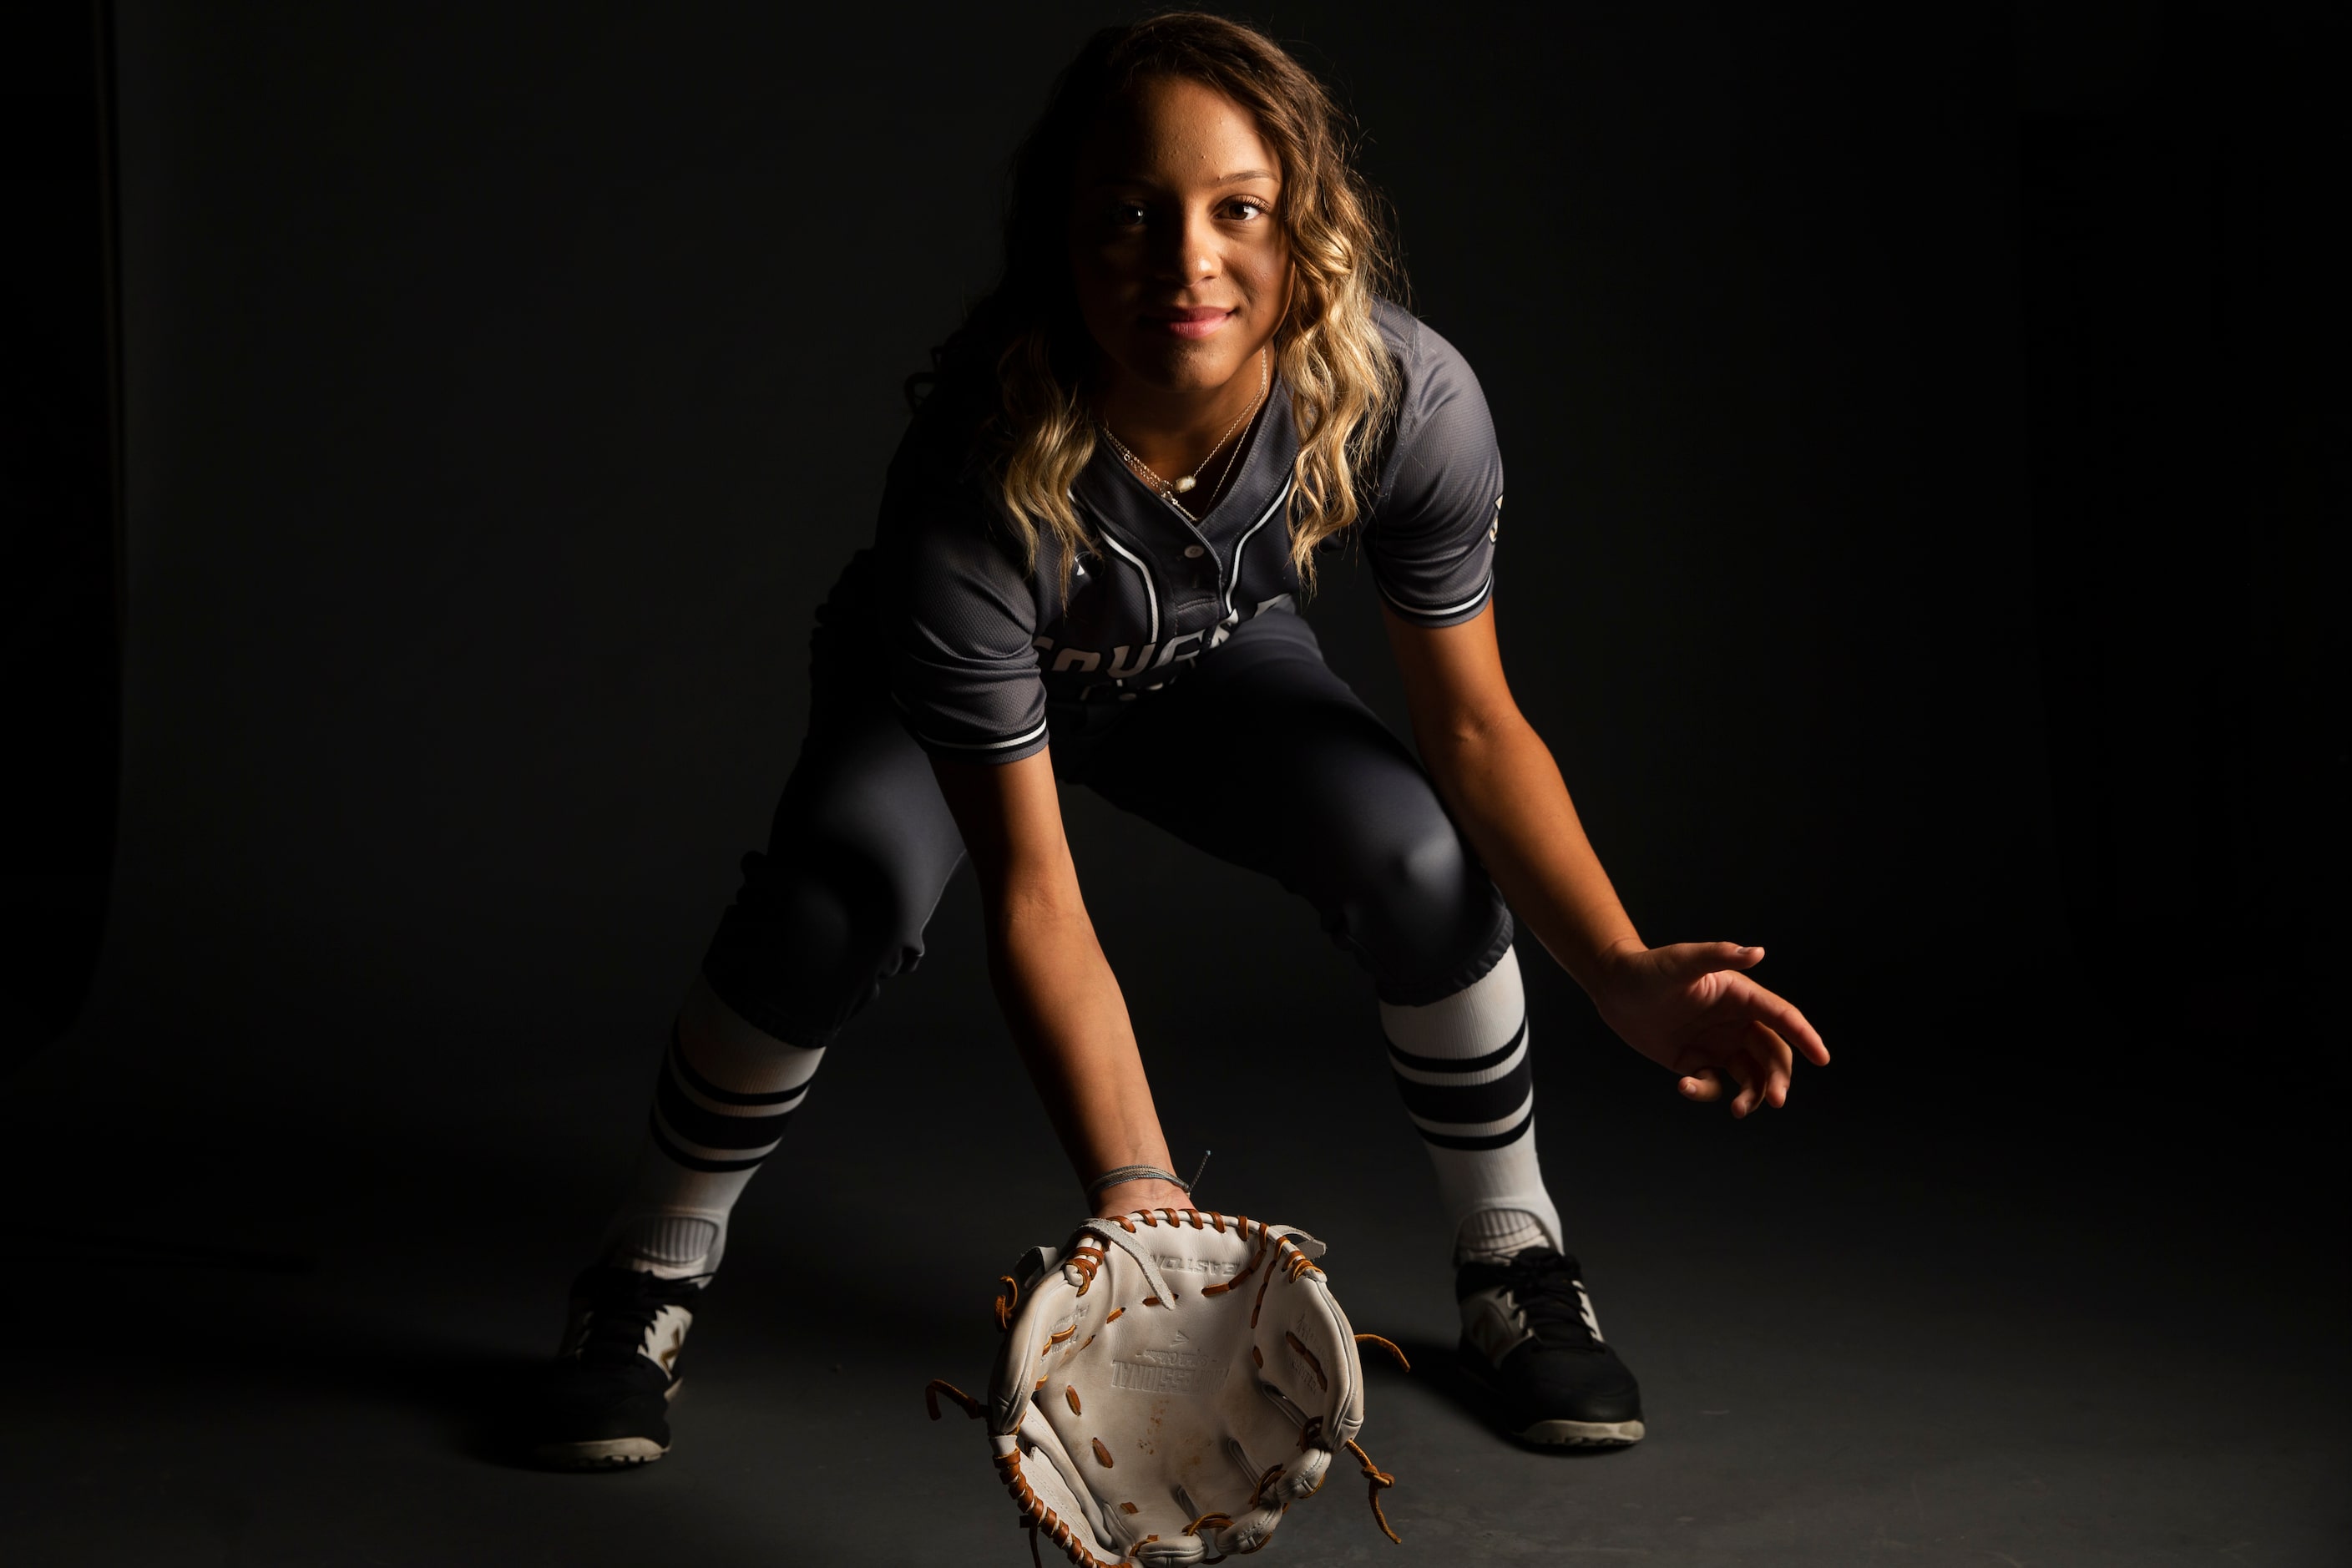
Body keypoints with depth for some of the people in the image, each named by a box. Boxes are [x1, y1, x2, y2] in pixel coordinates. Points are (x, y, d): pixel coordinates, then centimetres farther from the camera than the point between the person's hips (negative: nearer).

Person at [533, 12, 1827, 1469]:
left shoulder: (1410, 402, -33)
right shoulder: (975, 488, -41)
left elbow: (1475, 728, -20)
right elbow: (1035, 899, -37)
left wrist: (1623, 973, -32)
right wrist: (1140, 1202, -45)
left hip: (1210, 665, 3)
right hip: (948, 691, -2)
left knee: (1425, 860, -23)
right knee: (835, 899, -31)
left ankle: (1512, 1257, 3)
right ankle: (650, 1274, -4)